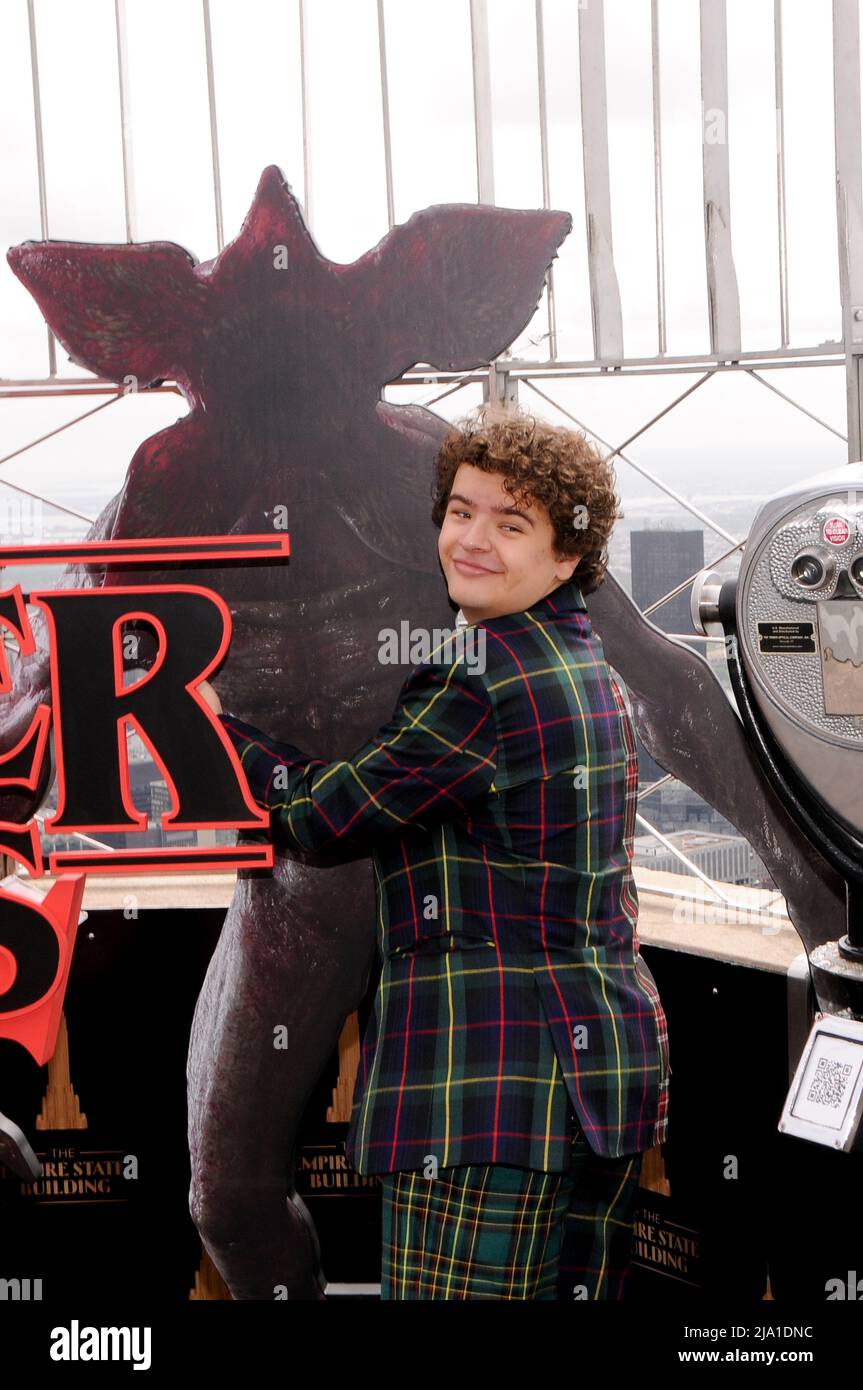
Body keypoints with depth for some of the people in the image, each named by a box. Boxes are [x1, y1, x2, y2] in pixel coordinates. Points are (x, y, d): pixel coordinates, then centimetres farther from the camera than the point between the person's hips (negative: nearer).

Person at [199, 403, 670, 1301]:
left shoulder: (483, 680, -16)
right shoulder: (589, 669, 15)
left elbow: (323, 816, -9)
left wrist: (209, 714, 5)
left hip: (497, 1069, -10)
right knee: (578, 1293, 18)